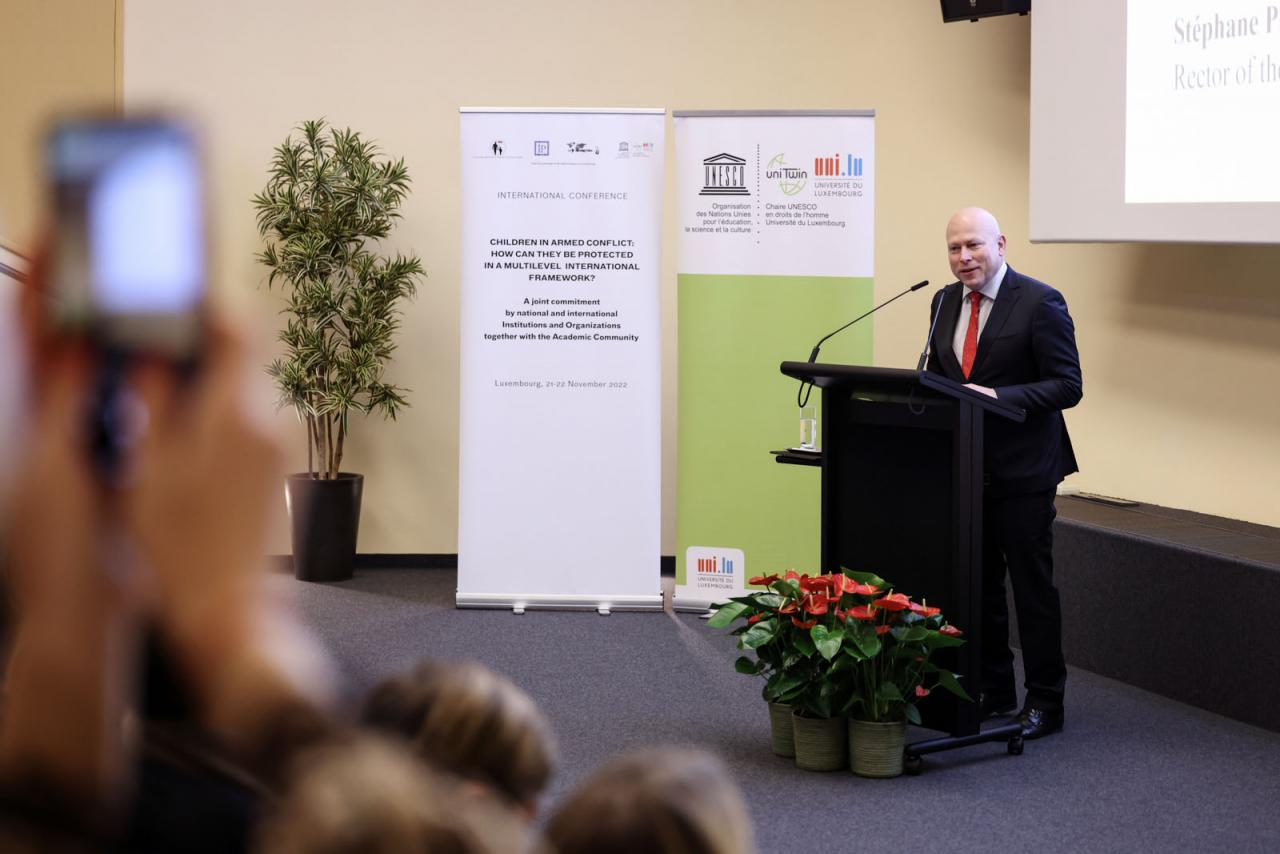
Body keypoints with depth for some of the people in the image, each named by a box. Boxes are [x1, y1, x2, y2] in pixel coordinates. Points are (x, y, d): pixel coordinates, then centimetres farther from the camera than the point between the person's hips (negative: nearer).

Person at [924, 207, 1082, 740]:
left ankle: (1045, 702, 11)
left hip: (1022, 470, -6)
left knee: (1032, 585, 1)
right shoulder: (945, 302, 9)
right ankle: (992, 692, 24)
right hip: (965, 467, 6)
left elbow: (1067, 386, -14)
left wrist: (998, 396, -25)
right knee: (979, 584, 12)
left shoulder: (1039, 303, -11)